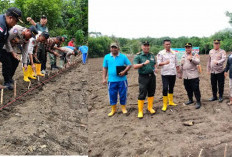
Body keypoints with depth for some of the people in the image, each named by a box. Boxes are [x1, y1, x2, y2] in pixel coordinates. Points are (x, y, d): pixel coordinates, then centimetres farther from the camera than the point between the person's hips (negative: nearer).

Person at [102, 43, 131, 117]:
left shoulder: (123, 56, 2)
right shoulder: (106, 57, 6)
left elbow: (129, 65, 3)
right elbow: (105, 68, 9)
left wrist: (124, 71, -13)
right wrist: (104, 78, 2)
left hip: (122, 79, -1)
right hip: (111, 80, 1)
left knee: (123, 94, 7)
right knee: (112, 95, 6)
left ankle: (123, 108, 26)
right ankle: (113, 109, 22)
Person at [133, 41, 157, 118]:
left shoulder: (152, 55, 11)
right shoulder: (138, 56, -5)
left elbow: (155, 64, 24)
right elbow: (135, 66, -16)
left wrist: (155, 69, 3)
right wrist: (143, 64, -27)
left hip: (152, 76, 5)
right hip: (143, 77, -5)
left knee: (151, 92, 12)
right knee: (142, 94, -5)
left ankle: (150, 107, 27)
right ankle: (140, 111, 2)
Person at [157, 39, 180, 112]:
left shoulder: (174, 53, 10)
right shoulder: (161, 53, -3)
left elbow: (176, 63, 16)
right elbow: (159, 63, -9)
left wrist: (179, 72, 14)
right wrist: (164, 63, -29)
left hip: (173, 73, 4)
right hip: (165, 74, -4)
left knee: (171, 88, 14)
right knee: (165, 89, -8)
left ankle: (171, 102, 28)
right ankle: (165, 105, -1)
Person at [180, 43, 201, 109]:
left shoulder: (195, 55, -2)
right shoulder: (183, 56, 16)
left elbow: (198, 62, -20)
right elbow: (181, 65, 24)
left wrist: (191, 59, -36)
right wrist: (181, 73, 22)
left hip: (193, 76, -6)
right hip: (185, 76, 6)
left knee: (196, 89, -6)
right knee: (188, 89, 14)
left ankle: (198, 102, 1)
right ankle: (190, 100, 30)